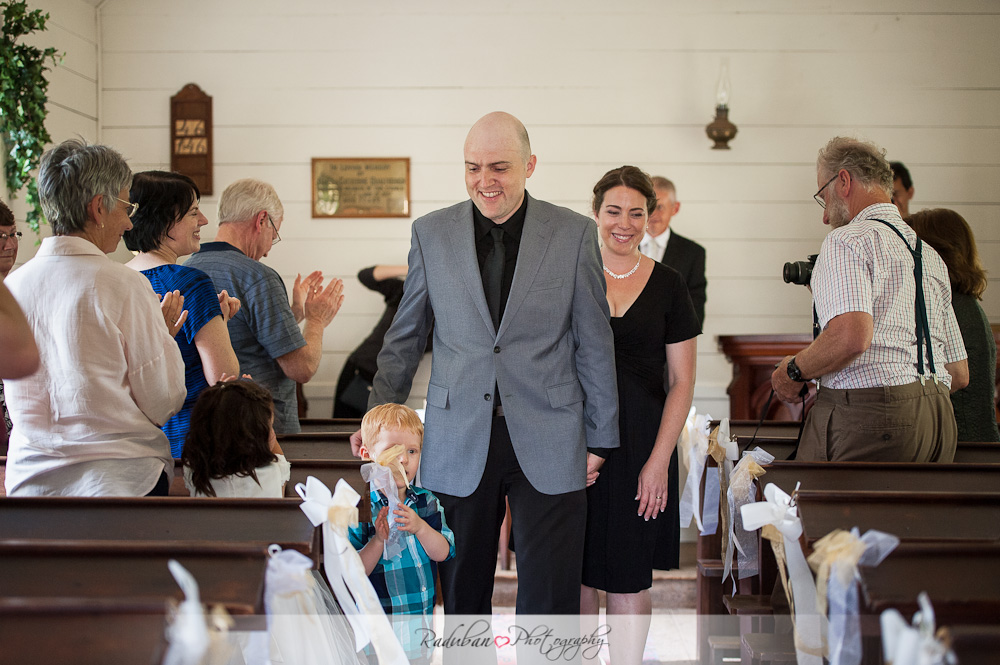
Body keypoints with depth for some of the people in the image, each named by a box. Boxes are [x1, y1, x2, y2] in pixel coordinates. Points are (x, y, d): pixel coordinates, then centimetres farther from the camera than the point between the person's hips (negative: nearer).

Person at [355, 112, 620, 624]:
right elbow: (405, 339, 11)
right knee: (462, 596, 10)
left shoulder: (574, 235, -1)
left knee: (549, 603, 1)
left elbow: (595, 346, 4)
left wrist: (600, 438, 6)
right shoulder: (431, 233, 4)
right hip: (458, 444, 2)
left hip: (549, 444, -1)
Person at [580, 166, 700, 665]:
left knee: (629, 575, 2)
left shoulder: (666, 285, 2)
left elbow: (682, 382, 1)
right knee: (577, 568, 7)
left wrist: (659, 460, -7)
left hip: (641, 442, -1)